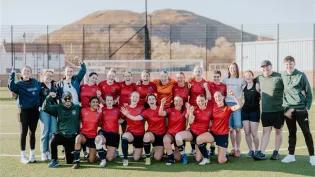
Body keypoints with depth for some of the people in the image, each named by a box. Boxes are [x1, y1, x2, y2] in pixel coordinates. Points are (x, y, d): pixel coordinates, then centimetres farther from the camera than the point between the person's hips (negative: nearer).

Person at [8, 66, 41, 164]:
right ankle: (23, 156, 10)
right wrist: (12, 77, -30)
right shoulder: (19, 84, -2)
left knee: (32, 133, 10)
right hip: (24, 111, -3)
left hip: (34, 111, 3)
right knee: (24, 132, 1)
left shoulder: (36, 83, 7)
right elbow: (11, 87, -22)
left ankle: (32, 155, 20)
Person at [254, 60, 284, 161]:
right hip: (265, 110, 3)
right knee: (266, 131, 2)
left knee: (278, 131, 9)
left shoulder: (279, 77, -8)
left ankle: (276, 152, 21)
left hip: (278, 110, -3)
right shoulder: (259, 78, 6)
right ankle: (261, 153, -1)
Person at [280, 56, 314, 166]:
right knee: (292, 133, 11)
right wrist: (286, 108, -2)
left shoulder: (301, 76, -2)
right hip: (288, 109, 2)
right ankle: (291, 155, 18)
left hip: (301, 109, -2)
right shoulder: (282, 76, 4)